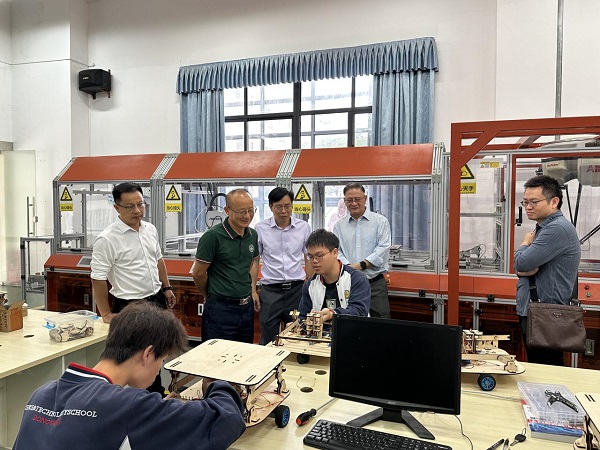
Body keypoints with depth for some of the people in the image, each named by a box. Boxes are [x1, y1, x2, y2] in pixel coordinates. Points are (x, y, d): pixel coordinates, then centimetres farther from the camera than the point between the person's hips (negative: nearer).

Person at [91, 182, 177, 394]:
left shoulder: (150, 229, 2)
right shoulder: (107, 239, -18)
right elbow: (98, 279, -15)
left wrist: (167, 288, 15)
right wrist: (106, 314, -12)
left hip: (157, 300, 7)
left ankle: (156, 392, 41)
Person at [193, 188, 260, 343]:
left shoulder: (253, 235, 4)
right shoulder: (213, 236, -15)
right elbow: (198, 274, -9)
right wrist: (210, 297, 5)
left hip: (247, 307, 6)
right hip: (221, 308, -6)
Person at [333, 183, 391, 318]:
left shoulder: (380, 221, 3)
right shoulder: (339, 225, 12)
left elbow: (383, 249, -7)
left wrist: (361, 265, -15)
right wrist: (348, 267, -15)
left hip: (375, 283, -2)